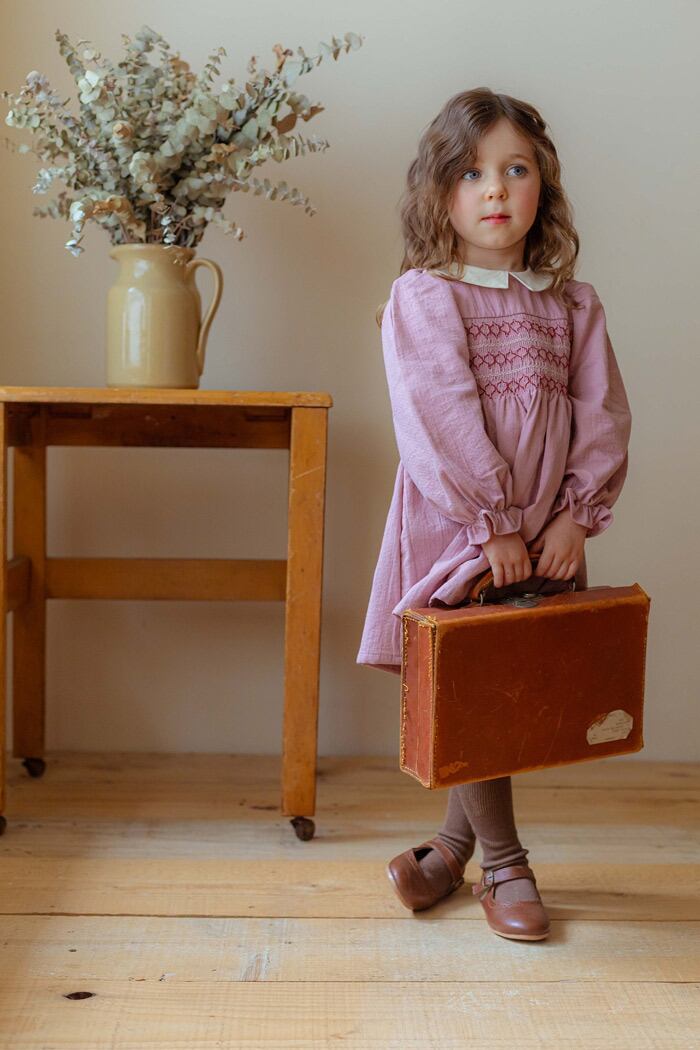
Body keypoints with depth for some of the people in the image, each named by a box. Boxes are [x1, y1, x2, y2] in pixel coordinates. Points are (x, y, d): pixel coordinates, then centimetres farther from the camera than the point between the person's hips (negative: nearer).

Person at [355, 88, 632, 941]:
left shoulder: (574, 305, 9)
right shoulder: (422, 296, -4)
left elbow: (603, 416, 4)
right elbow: (439, 416, -14)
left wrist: (576, 517, -9)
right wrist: (492, 523, -18)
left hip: (545, 534, 4)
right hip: (454, 527, -4)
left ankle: (453, 843, 27)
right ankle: (504, 864, 17)